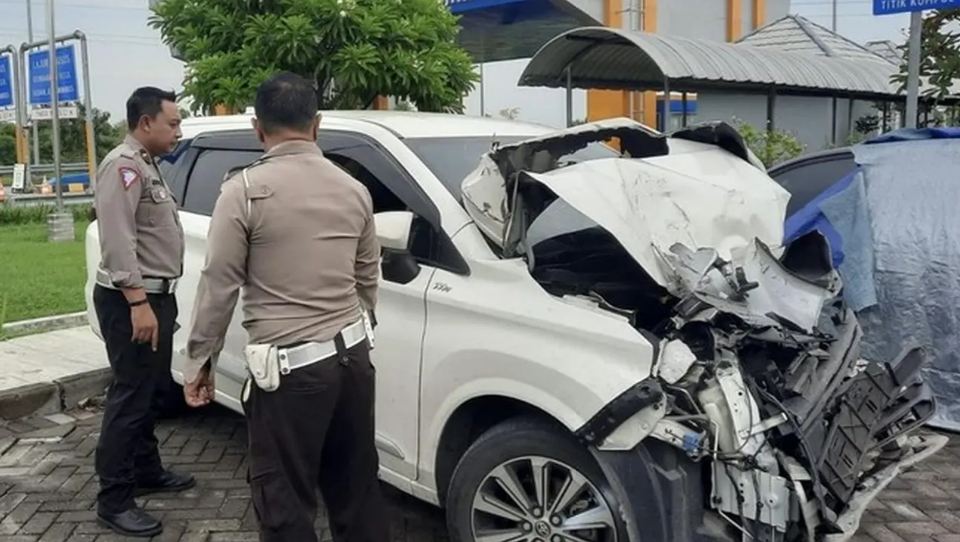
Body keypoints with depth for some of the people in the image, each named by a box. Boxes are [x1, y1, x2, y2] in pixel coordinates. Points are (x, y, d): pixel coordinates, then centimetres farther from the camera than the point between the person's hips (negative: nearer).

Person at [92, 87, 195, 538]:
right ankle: (114, 502, 1)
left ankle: (146, 471, 31)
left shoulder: (146, 166, 18)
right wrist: (137, 301, -28)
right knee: (130, 397, -7)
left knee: (150, 392, 18)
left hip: (154, 296, 10)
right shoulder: (124, 166, -15)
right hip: (132, 301, -10)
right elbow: (118, 240, -23)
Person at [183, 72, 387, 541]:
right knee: (356, 487, 18)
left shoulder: (244, 189, -9)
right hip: (353, 356, 6)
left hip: (290, 366, -6)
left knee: (285, 502, 5)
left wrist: (199, 360, 3)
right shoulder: (353, 188, 8)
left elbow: (219, 284, -7)